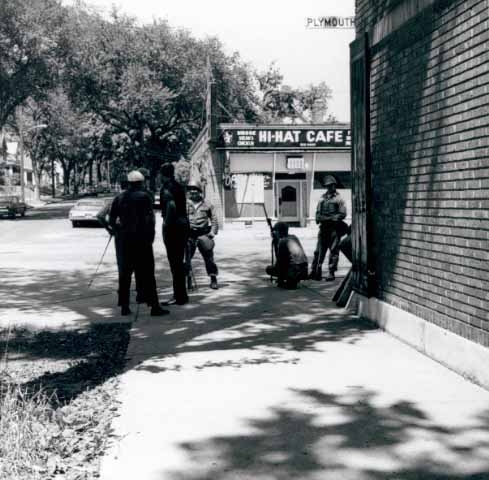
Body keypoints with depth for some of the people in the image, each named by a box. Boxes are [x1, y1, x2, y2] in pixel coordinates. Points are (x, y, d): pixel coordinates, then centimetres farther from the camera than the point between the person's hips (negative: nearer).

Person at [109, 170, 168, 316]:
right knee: (146, 273, -2)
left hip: (123, 240, 4)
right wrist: (150, 236, -4)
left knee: (124, 273, 11)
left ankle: (124, 306, 12)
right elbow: (150, 218, -10)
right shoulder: (144, 197, -5)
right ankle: (154, 306, -3)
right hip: (141, 239, -4)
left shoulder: (119, 198, 7)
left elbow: (111, 220, 6)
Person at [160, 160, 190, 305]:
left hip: (173, 226, -9)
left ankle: (179, 297, 0)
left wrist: (166, 222, -19)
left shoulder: (166, 188, -13)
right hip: (183, 224, 9)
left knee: (174, 262, -3)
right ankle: (181, 295, 22)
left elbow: (172, 205, -29)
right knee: (179, 262, 15)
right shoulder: (178, 186, 13)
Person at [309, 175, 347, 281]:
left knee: (334, 251, -3)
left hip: (334, 228, -4)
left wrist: (326, 218, -12)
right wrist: (330, 218, -9)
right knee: (319, 251, 4)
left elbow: (342, 214, -7)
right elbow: (318, 215, 12)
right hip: (323, 228, 4)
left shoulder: (339, 199, 2)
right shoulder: (322, 199, 14)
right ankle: (315, 272, 8)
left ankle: (331, 273, 1)